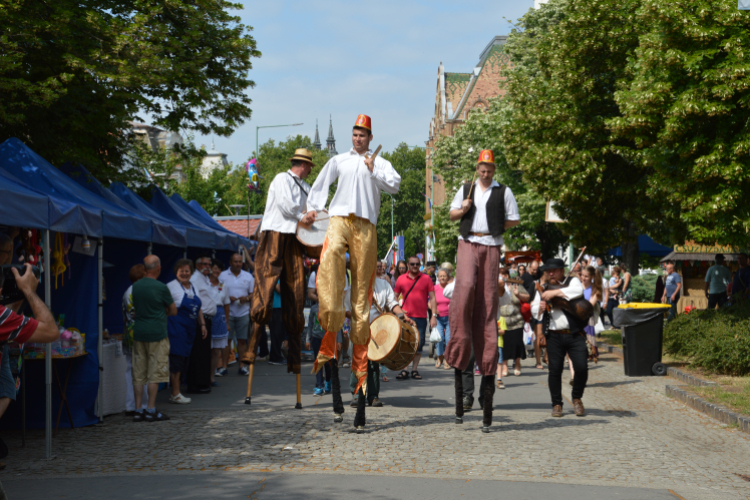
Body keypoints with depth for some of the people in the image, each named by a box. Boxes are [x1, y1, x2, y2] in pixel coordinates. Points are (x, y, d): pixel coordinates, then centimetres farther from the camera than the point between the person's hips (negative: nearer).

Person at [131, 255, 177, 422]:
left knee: (138, 375, 8)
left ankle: (138, 410, 9)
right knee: (154, 373, 0)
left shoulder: (135, 286, 5)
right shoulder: (161, 288, -11)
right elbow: (173, 311, -2)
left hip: (138, 333, 5)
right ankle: (151, 410, 0)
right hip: (157, 333, -5)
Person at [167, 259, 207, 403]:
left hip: (190, 329, 8)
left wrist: (202, 324, 17)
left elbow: (198, 309, 24)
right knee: (176, 359, -8)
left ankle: (175, 393, 13)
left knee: (183, 360, 8)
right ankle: (175, 394, -3)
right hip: (176, 328, -8)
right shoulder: (171, 286, -7)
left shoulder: (193, 287, 17)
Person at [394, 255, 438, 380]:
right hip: (405, 317, 0)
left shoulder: (426, 279, 6)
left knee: (419, 344, 3)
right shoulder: (401, 279, 7)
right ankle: (404, 370, 3)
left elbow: (432, 298, 5)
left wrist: (434, 315, -2)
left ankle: (414, 370, 12)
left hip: (421, 317, 0)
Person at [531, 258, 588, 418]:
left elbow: (578, 291, -17)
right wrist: (540, 308, -8)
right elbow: (533, 309, 16)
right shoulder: (543, 289, 16)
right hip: (554, 336, 2)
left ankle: (577, 398, 12)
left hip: (575, 334, -2)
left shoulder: (572, 281, 6)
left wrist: (555, 292, -19)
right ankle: (557, 404, 11)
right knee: (555, 370, -1)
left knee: (581, 367, -11)